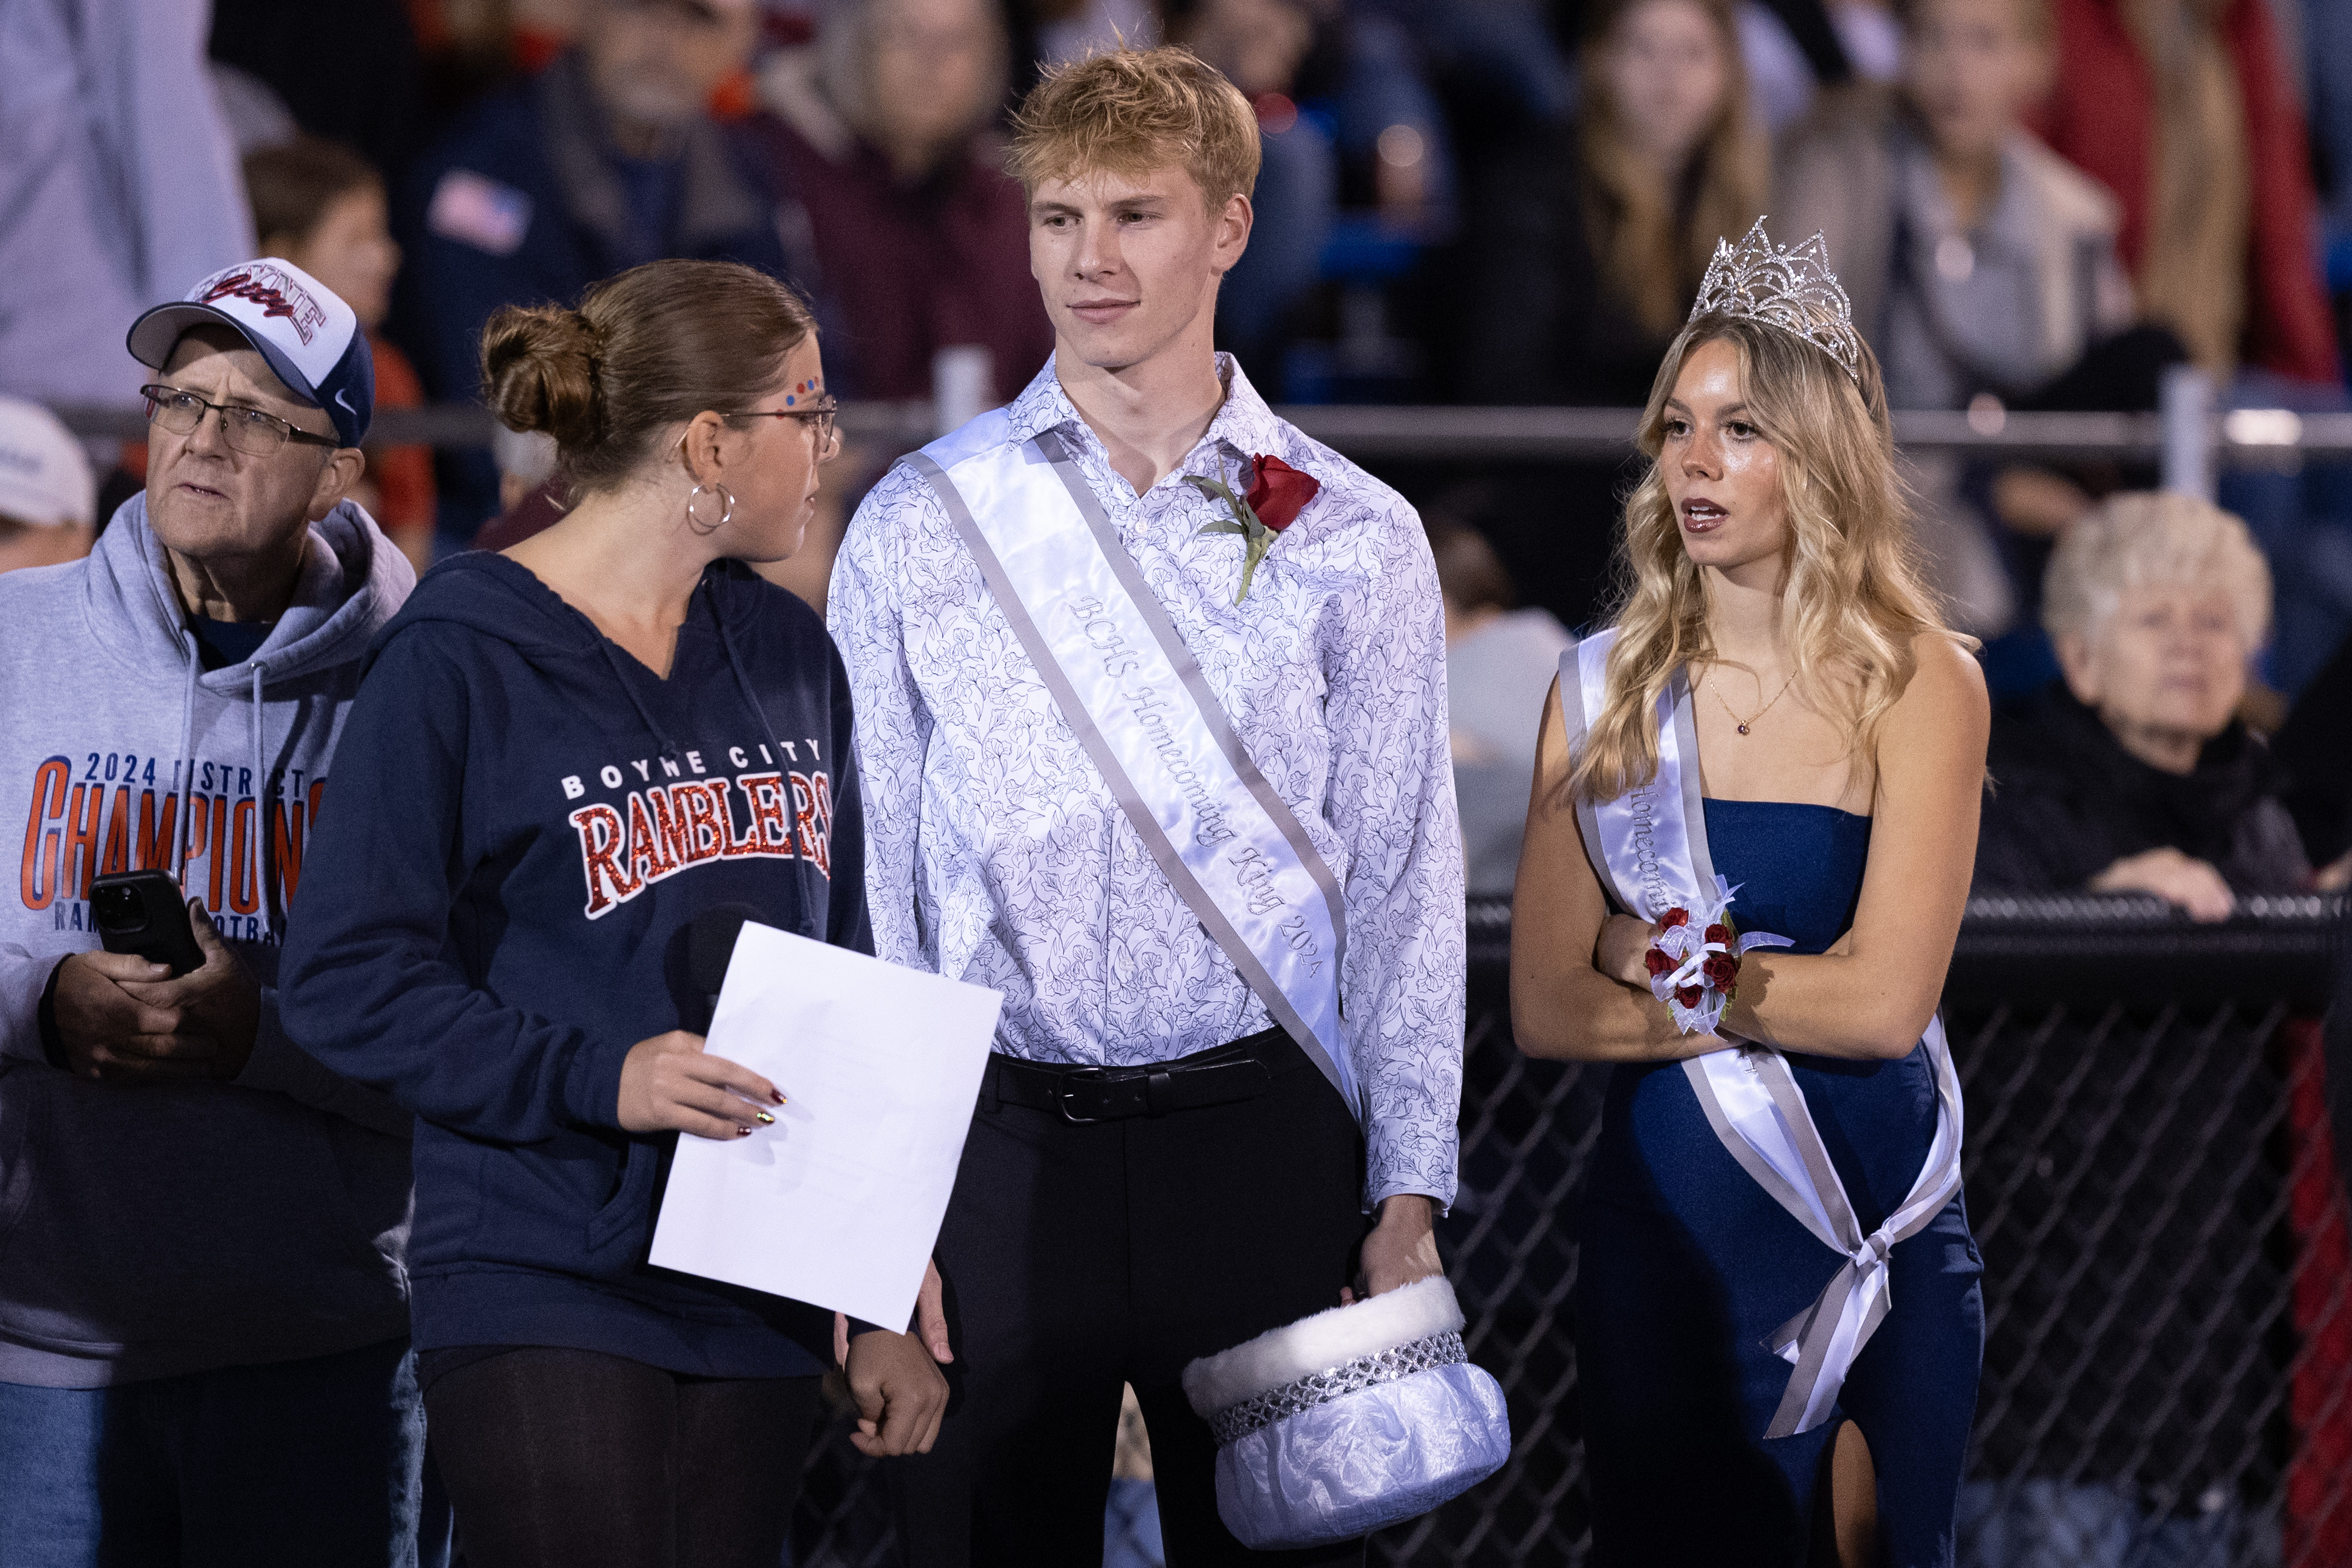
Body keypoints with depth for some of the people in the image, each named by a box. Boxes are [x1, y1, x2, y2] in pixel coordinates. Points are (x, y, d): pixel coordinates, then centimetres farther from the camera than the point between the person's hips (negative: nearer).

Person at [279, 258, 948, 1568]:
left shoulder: (788, 654, 14)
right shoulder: (461, 661, -6)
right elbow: (349, 981, -10)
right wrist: (602, 1077, -21)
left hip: (760, 1310, 6)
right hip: (546, 1299, -6)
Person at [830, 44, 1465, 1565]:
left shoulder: (1353, 540, 5)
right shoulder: (916, 527, 6)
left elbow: (1406, 883, 5)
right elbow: (859, 874, 7)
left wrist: (1409, 1196, 0)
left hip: (1258, 1138, 0)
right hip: (993, 1147, 0)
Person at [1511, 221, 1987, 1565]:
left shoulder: (1919, 685, -5)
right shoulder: (1606, 688, 4)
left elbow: (1886, 1000, -14)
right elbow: (1546, 1009, -2)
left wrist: (1668, 968, -5)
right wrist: (1783, 1001, -11)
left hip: (1877, 1230, -2)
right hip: (1662, 1225, 2)